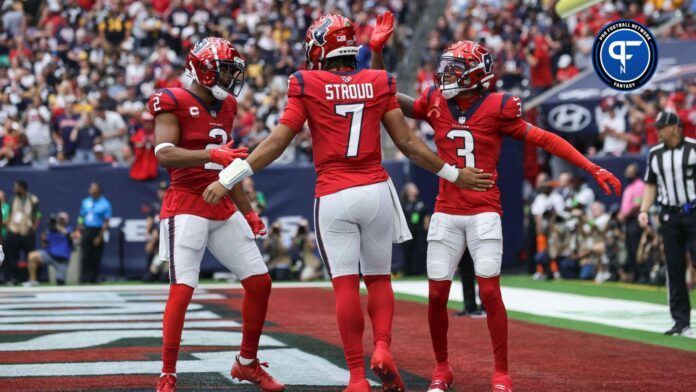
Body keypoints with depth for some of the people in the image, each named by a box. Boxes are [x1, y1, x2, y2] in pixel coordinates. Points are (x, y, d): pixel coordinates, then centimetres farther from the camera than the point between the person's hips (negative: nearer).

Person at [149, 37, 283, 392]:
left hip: (223, 208, 8)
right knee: (182, 290, -14)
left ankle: (247, 363, 22)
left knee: (259, 281, 7)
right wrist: (212, 154, -34)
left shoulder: (225, 106, 15)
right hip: (187, 206, -8)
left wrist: (248, 211, 22)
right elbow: (164, 154, -22)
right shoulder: (172, 103, -9)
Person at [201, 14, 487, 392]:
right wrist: (453, 174, 17)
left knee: (345, 286, 0)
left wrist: (228, 179, -2)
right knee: (379, 279, 16)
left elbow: (277, 142, -5)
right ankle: (382, 349, -5)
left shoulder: (307, 85, -1)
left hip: (333, 197, -2)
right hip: (376, 191, 2)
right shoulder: (379, 83, 6)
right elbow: (407, 142, 6)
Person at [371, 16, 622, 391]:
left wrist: (593, 169, -10)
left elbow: (544, 139, -6)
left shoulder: (496, 108, -6)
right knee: (437, 294, 2)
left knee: (489, 291, -8)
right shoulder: (436, 103, 5)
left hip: (484, 212, -3)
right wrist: (377, 50, -1)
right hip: (445, 213, 3)